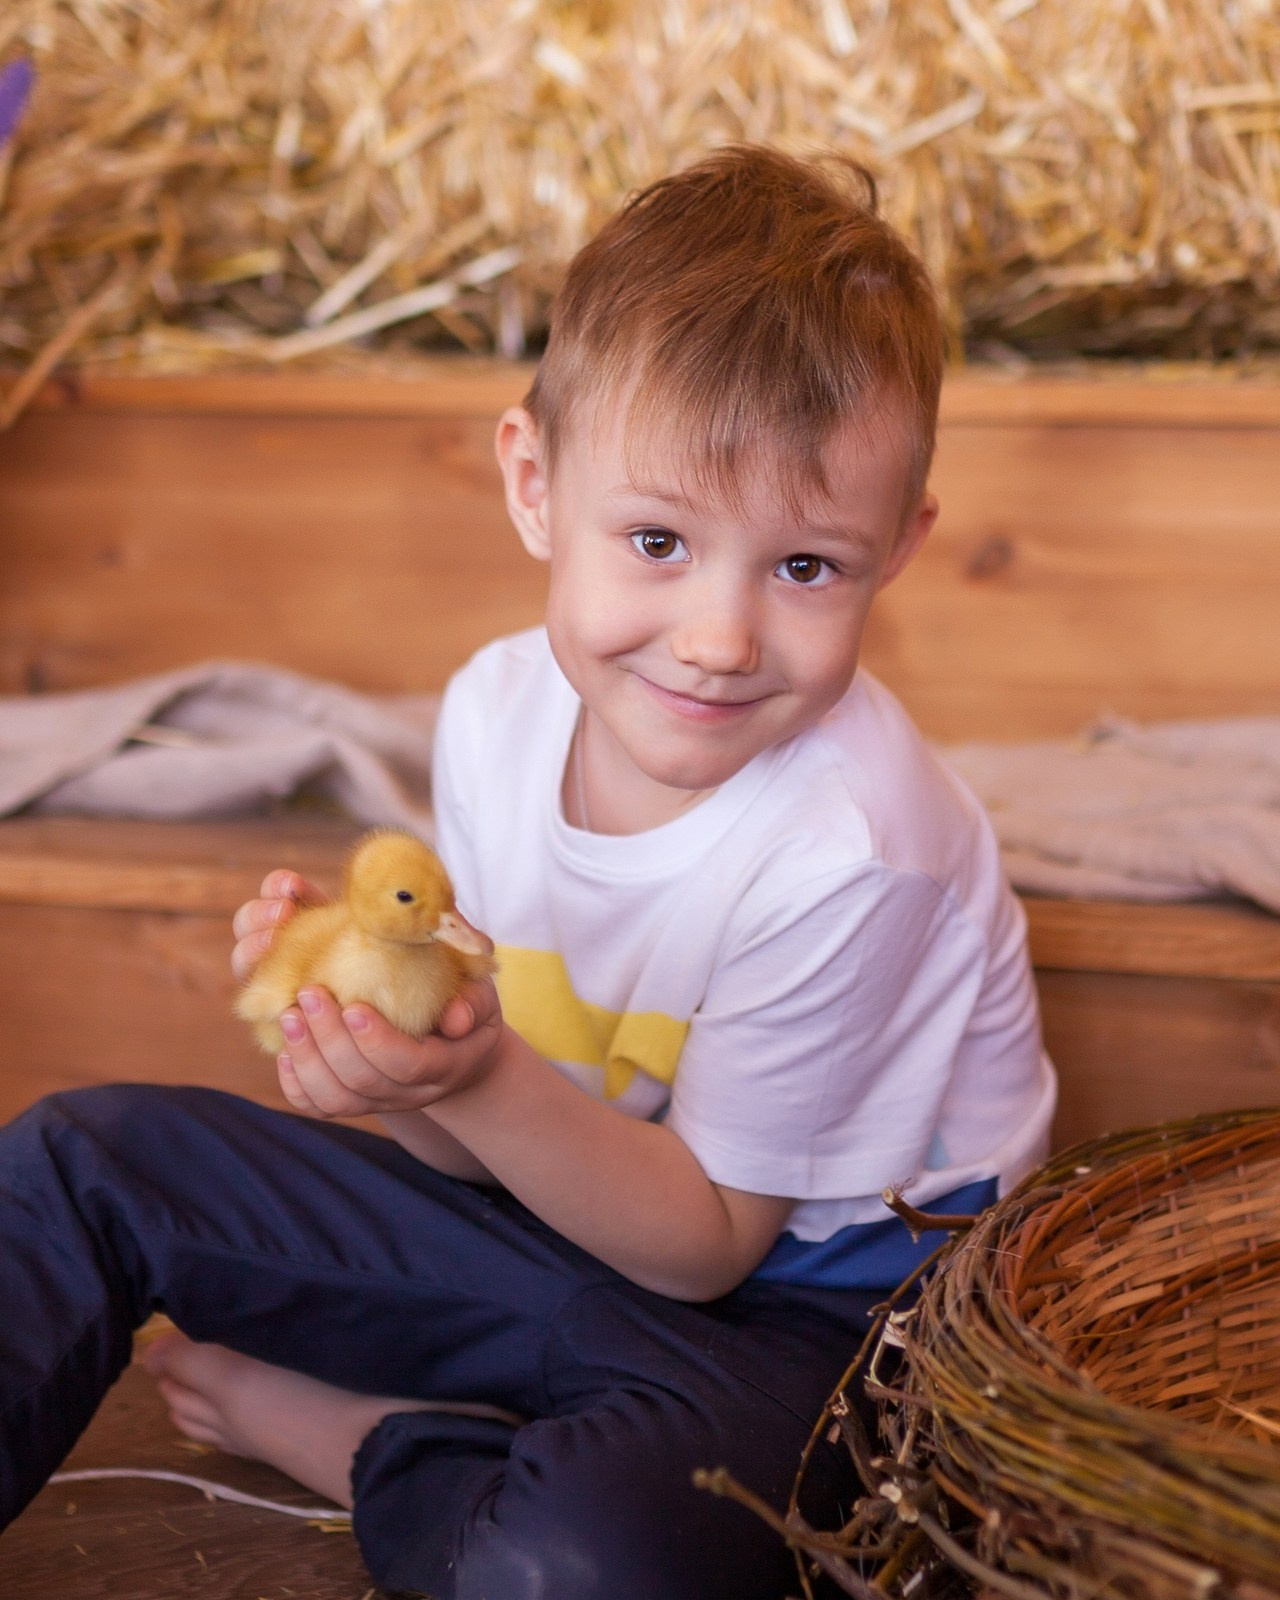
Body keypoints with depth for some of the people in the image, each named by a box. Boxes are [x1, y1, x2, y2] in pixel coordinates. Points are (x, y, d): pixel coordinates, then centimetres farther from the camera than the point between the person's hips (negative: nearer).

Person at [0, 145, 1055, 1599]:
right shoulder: (499, 711, -10)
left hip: (795, 1305, -6)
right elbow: (492, 1135, -1)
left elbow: (707, 1244, -18)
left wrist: (481, 1086, -33)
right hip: (568, 1199, 6)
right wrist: (386, 1020, -22)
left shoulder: (844, 856, -29)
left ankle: (337, 1435, -7)